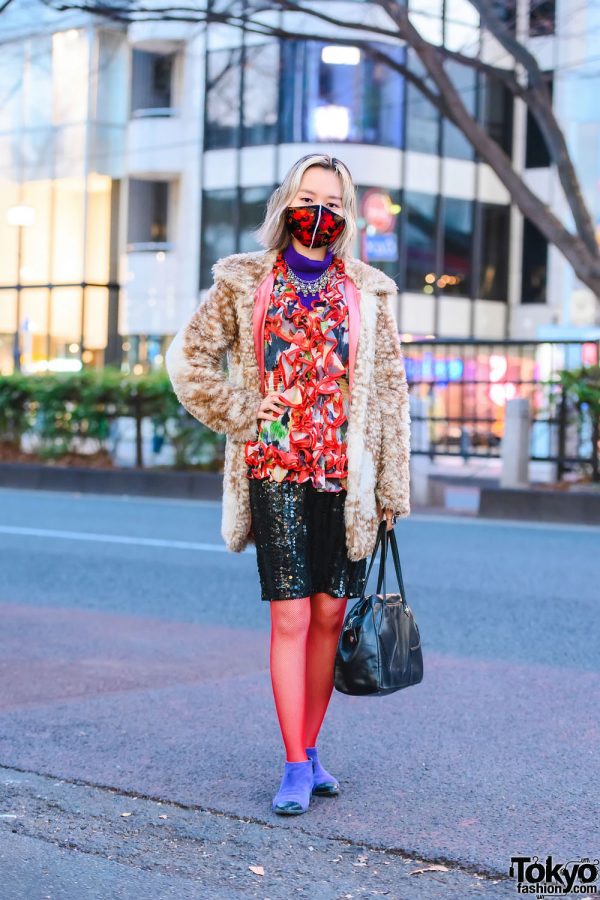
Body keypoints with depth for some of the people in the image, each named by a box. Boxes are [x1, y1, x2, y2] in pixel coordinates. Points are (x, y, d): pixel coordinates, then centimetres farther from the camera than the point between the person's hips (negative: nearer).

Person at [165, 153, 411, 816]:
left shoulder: (367, 291, 8)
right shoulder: (246, 282, 5)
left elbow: (389, 390, 8)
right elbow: (187, 358, 9)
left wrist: (392, 486, 5)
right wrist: (244, 412, -2)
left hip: (346, 476, 2)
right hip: (276, 472, -2)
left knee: (330, 614, 5)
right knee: (290, 618, -6)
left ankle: (309, 748, 19)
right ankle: (295, 767, -1)